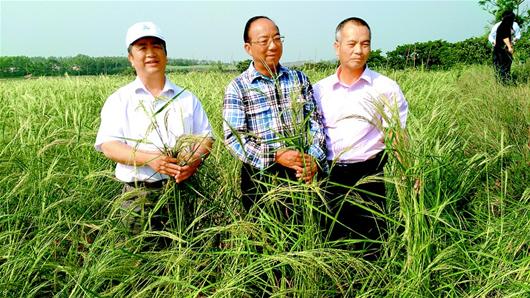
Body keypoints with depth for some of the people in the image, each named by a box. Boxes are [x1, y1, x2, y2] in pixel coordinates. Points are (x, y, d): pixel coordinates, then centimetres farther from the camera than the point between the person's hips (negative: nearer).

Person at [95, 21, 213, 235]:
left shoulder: (187, 98, 14)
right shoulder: (119, 100, 7)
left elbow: (206, 138, 11)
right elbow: (108, 145, -3)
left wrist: (195, 160, -11)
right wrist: (149, 158, -18)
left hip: (185, 189, 2)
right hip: (140, 194, -1)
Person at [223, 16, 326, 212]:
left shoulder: (299, 79, 7)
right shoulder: (238, 88, -3)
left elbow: (315, 122, 5)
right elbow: (234, 138, -11)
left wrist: (314, 158, -12)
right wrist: (276, 155, -21)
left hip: (302, 174, 3)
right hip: (260, 178, -3)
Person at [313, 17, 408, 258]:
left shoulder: (385, 88, -2)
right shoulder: (320, 90, 5)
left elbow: (397, 137, -3)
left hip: (369, 175, -2)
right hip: (330, 177, 3)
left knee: (371, 247, 6)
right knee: (334, 243, 15)